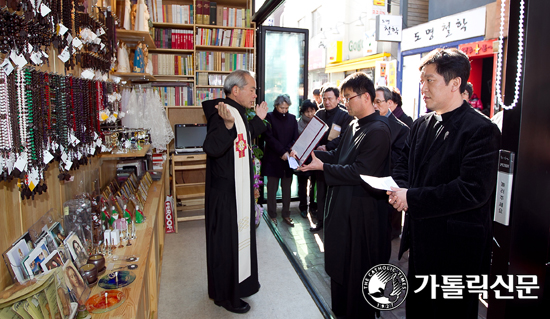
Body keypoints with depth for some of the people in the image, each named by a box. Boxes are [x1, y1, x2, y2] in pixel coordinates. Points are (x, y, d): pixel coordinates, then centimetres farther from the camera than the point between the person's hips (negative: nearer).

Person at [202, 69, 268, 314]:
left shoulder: (238, 112, 9)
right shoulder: (221, 113, -22)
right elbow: (211, 148, -36)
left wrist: (258, 119, 22)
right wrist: (227, 124, -51)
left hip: (240, 189, 10)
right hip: (226, 192, -10)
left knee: (240, 235, 22)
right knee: (227, 241, 4)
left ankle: (240, 282, 42)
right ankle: (225, 295, 23)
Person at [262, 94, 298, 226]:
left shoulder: (292, 118, 10)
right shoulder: (269, 117, -1)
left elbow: (296, 137, 4)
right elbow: (268, 137, -10)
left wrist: (289, 150, -16)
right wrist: (282, 152, -17)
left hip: (288, 158, 3)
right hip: (273, 158, -3)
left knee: (287, 187, 8)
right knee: (272, 188, 3)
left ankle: (286, 214, 19)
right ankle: (272, 215, 14)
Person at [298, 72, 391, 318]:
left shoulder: (378, 131, -19)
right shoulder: (354, 125, 9)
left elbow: (360, 172, -24)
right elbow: (339, 155, 13)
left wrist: (322, 166, -19)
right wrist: (310, 152, 0)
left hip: (362, 212, -9)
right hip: (343, 205, 9)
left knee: (358, 269, 8)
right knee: (340, 263, 22)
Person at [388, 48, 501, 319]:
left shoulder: (481, 130, -17)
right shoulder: (421, 125, 7)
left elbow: (473, 190, -25)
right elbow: (404, 164, 14)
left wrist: (413, 198, -24)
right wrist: (398, 188, -9)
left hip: (456, 248, -7)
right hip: (421, 240, 7)